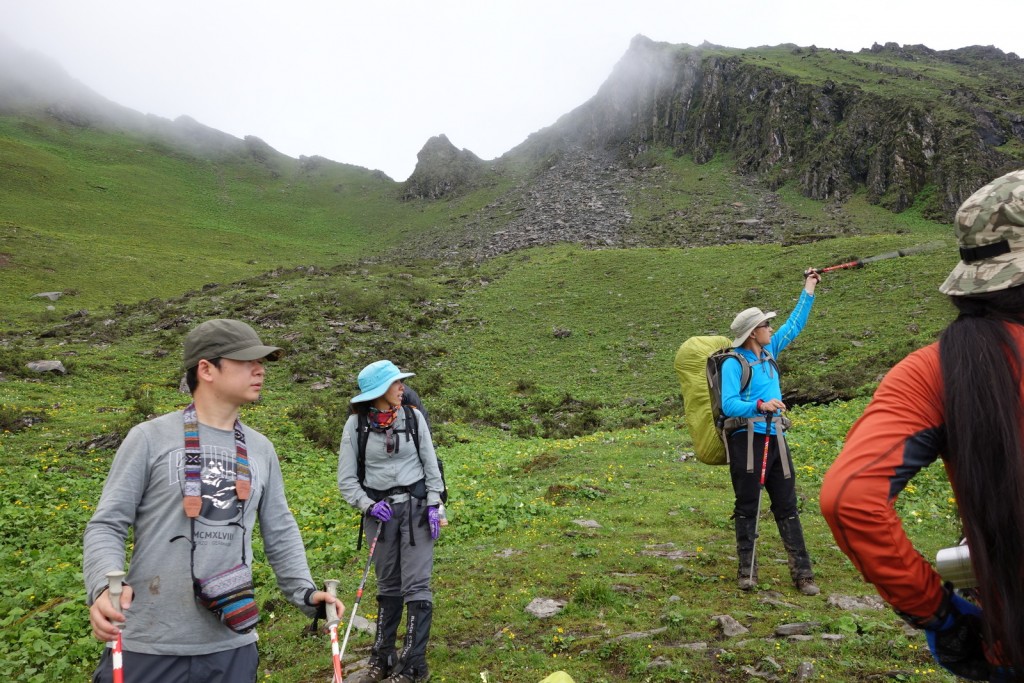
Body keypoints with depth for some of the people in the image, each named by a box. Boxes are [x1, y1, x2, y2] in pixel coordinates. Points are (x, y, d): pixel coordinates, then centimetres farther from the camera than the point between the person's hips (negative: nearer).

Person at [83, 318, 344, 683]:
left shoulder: (261, 449, 6)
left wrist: (304, 591, 5)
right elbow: (106, 525, -5)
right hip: (149, 647, -3)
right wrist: (104, 586, -22)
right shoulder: (150, 438, -5)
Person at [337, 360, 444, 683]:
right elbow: (346, 479, -2)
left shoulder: (413, 416, -5)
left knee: (416, 585, -3)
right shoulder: (356, 424, -7)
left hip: (416, 506, -1)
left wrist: (434, 506, -4)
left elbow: (430, 465, 1)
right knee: (387, 585, 14)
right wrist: (368, 506, -14)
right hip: (379, 509, 1)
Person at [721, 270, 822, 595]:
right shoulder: (734, 363, -9)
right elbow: (728, 405, -17)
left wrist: (808, 290, 24)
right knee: (747, 508, 2)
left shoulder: (769, 353, 12)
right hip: (747, 440, -7)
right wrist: (760, 405, -31)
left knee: (787, 507, 8)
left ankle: (802, 572, 15)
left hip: (775, 439, 7)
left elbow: (794, 325, 22)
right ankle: (747, 571, 14)